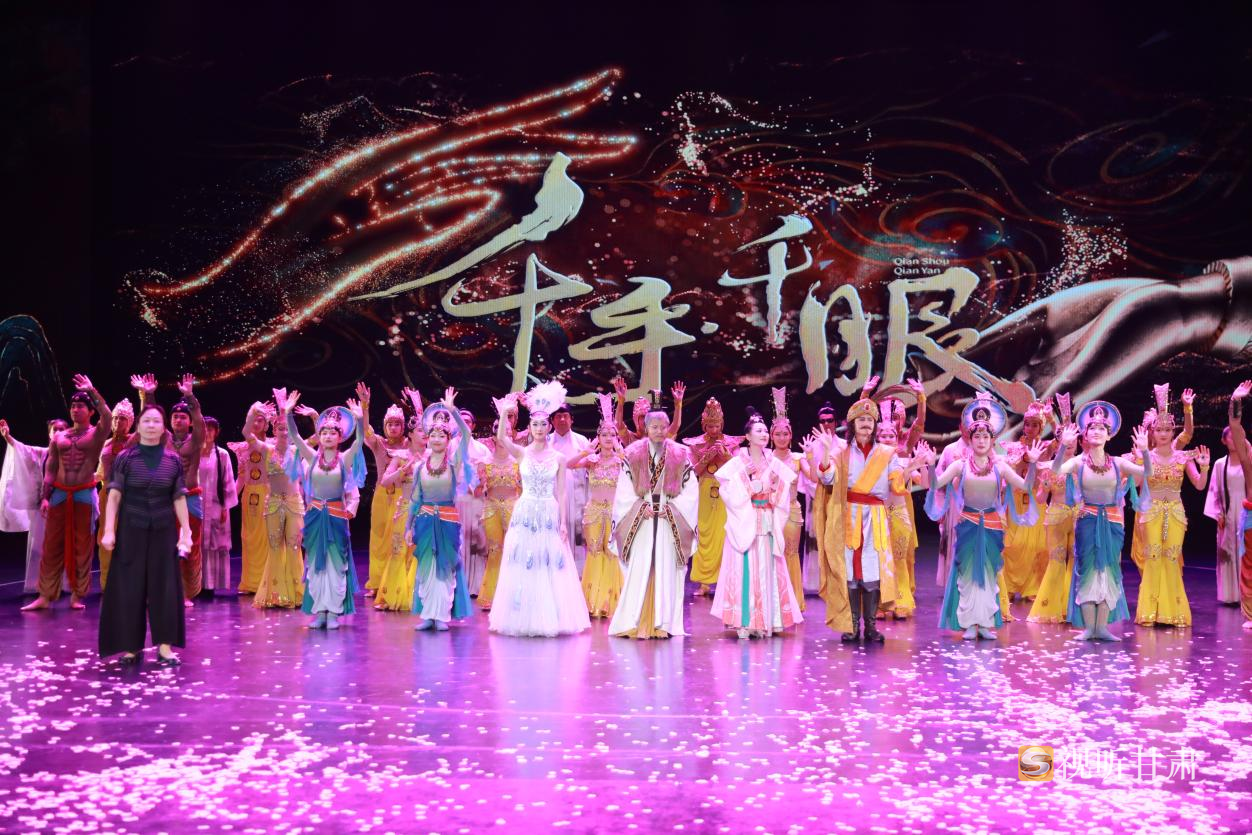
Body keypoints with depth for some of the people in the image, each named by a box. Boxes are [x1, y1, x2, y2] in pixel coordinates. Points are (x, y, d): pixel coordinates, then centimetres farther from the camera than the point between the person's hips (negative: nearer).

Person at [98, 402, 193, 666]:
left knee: (164, 587, 3)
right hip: (131, 531, -1)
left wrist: (186, 532, 1)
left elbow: (179, 499, 4)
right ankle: (131, 645, 11)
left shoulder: (173, 460, 3)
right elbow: (114, 497, -4)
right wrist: (109, 531, -12)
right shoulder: (125, 458, -2)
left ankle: (164, 645, 8)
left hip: (164, 532, 1)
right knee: (130, 588, 2)